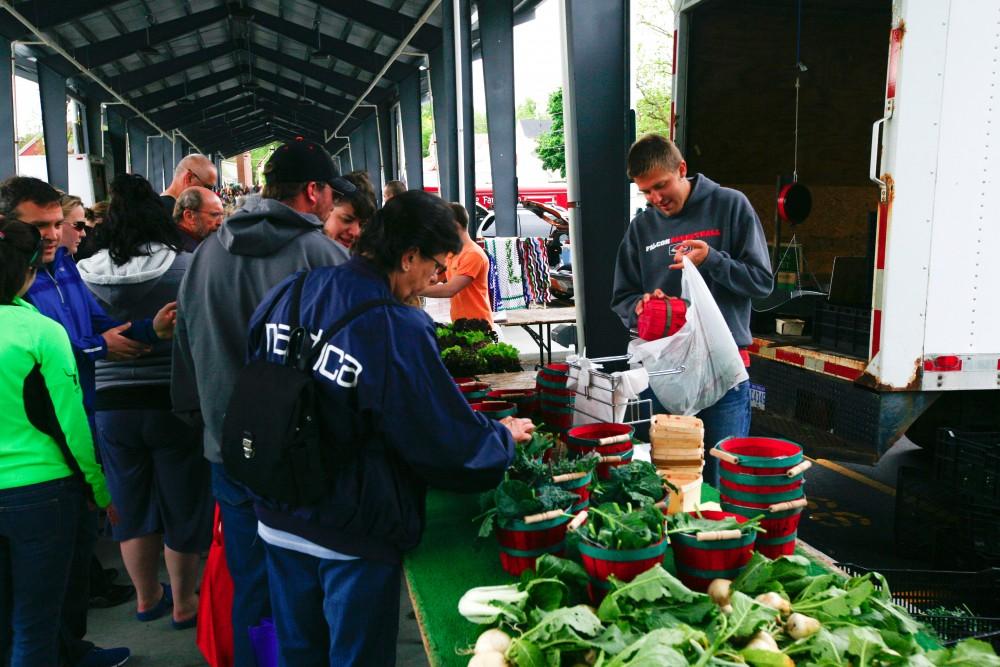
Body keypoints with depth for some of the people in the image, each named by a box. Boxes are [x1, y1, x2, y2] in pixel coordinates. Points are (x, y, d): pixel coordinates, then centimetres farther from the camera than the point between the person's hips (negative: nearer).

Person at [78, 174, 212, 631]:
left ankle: (147, 597, 36)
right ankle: (183, 603, 27)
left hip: (113, 406, 3)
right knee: (183, 504, 13)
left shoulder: (87, 274, -3)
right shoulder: (184, 267, -12)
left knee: (132, 505, 19)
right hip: (174, 404, -3)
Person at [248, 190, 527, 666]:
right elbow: (452, 443, -17)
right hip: (353, 538, -6)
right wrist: (505, 435, 3)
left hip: (278, 521, 7)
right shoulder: (398, 331, -26)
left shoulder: (287, 295, -5)